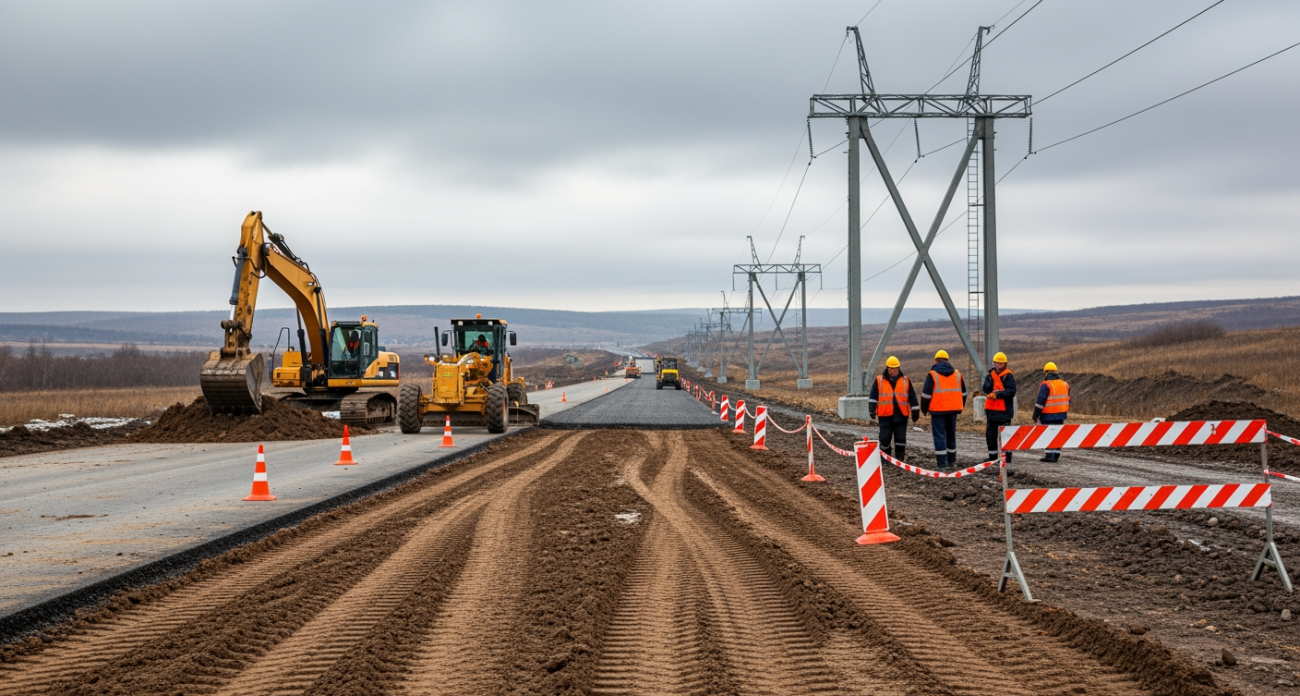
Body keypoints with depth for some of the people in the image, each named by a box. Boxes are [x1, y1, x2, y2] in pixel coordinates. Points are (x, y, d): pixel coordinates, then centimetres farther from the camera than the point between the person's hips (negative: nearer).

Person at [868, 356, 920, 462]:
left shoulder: (905, 380, 9)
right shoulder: (879, 380, 5)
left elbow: (912, 397, 11)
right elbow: (873, 396, 2)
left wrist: (915, 412, 9)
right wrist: (872, 410, -7)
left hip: (901, 415, 1)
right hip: (885, 415, -1)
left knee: (901, 438, 2)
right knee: (885, 437, -1)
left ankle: (900, 458, 10)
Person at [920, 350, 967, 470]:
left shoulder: (932, 375, -6)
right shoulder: (957, 374, 10)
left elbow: (926, 394, -8)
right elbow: (963, 392, 19)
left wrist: (924, 409, 4)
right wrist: (961, 407, 28)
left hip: (938, 410, -5)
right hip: (953, 409, 5)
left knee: (939, 435, -4)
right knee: (951, 434, 18)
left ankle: (942, 463, -10)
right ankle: (952, 461, 27)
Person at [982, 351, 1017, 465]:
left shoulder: (1008, 376, -4)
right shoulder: (990, 375, 10)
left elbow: (1011, 391, -14)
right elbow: (986, 389, -2)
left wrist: (998, 394, -19)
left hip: (1004, 410, -6)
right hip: (991, 409, 6)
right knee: (990, 434, 10)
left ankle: (1007, 456, 0)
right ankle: (992, 456, 19)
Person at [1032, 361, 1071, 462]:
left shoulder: (1046, 385, -12)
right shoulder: (1064, 384, 10)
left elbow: (1040, 402, -15)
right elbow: (1067, 400, 19)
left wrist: (1035, 415, -8)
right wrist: (1066, 412, 29)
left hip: (1048, 416, -7)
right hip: (1061, 415, 7)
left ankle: (1049, 455, -7)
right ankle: (1056, 455, 14)